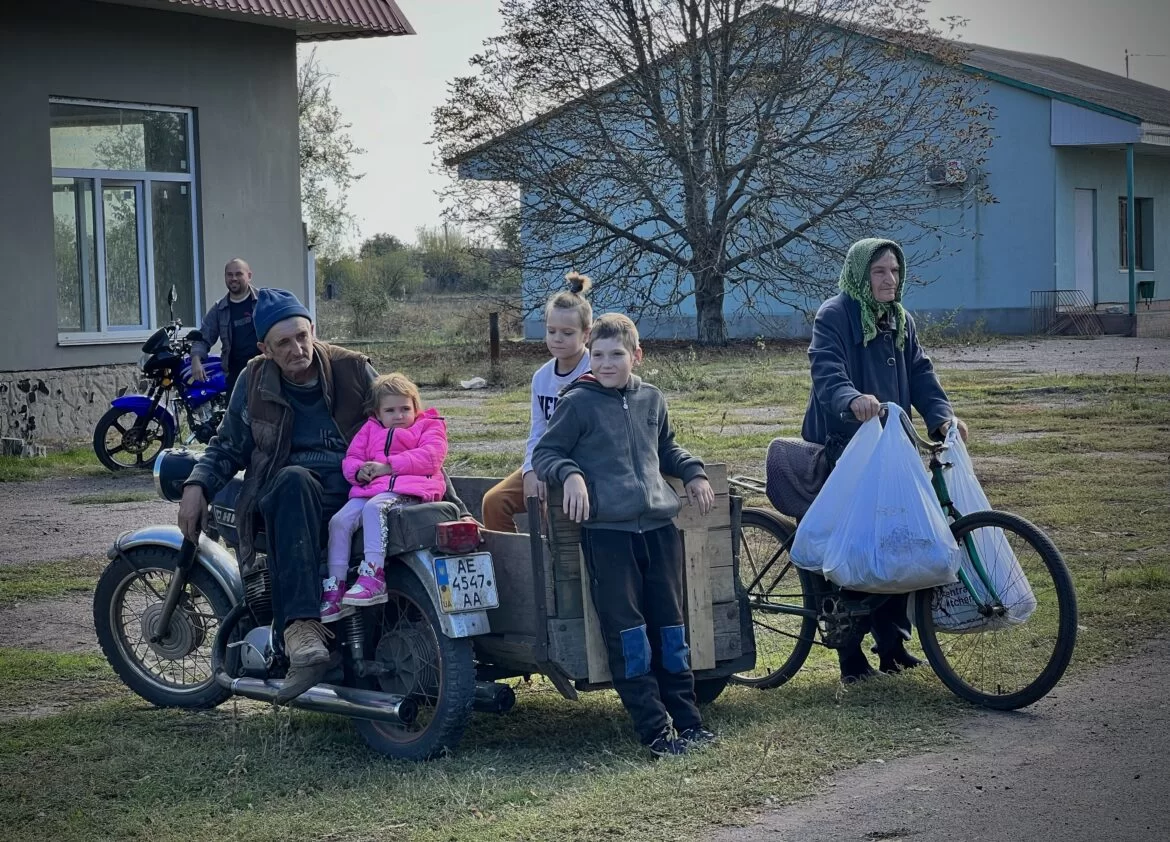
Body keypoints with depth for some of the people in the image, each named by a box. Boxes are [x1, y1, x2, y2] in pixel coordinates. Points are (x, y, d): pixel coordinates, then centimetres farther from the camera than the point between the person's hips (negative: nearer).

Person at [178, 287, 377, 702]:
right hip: (287, 497, 0)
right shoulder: (254, 382, 11)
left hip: (353, 494, 0)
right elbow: (228, 446, 20)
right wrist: (197, 485, 1)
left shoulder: (352, 369, 7)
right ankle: (302, 629, -54)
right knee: (294, 480, -39)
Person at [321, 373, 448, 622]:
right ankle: (334, 589, -18)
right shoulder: (370, 429, 28)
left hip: (408, 490, -6)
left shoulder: (429, 427, 15)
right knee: (339, 520, -19)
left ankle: (373, 576, -42)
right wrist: (359, 471, -5)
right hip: (370, 488, 6)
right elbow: (350, 459, 22)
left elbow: (430, 457, -5)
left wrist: (388, 466, -11)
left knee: (374, 507, -36)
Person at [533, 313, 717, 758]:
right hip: (607, 530, -4)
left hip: (659, 524, 5)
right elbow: (544, 454, 1)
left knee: (670, 623, 8)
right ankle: (655, 729, -3)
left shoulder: (652, 400, 13)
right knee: (626, 629, -5)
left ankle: (687, 719, 14)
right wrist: (570, 474, -17)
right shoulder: (577, 403, -1)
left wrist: (693, 471, 14)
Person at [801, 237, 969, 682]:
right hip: (840, 448, -7)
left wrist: (942, 416, -11)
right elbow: (827, 371, -24)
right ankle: (850, 654, 3)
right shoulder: (833, 316, -9)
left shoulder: (900, 321, 15)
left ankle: (892, 640, 17)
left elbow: (920, 375, 7)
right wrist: (852, 400, -45)